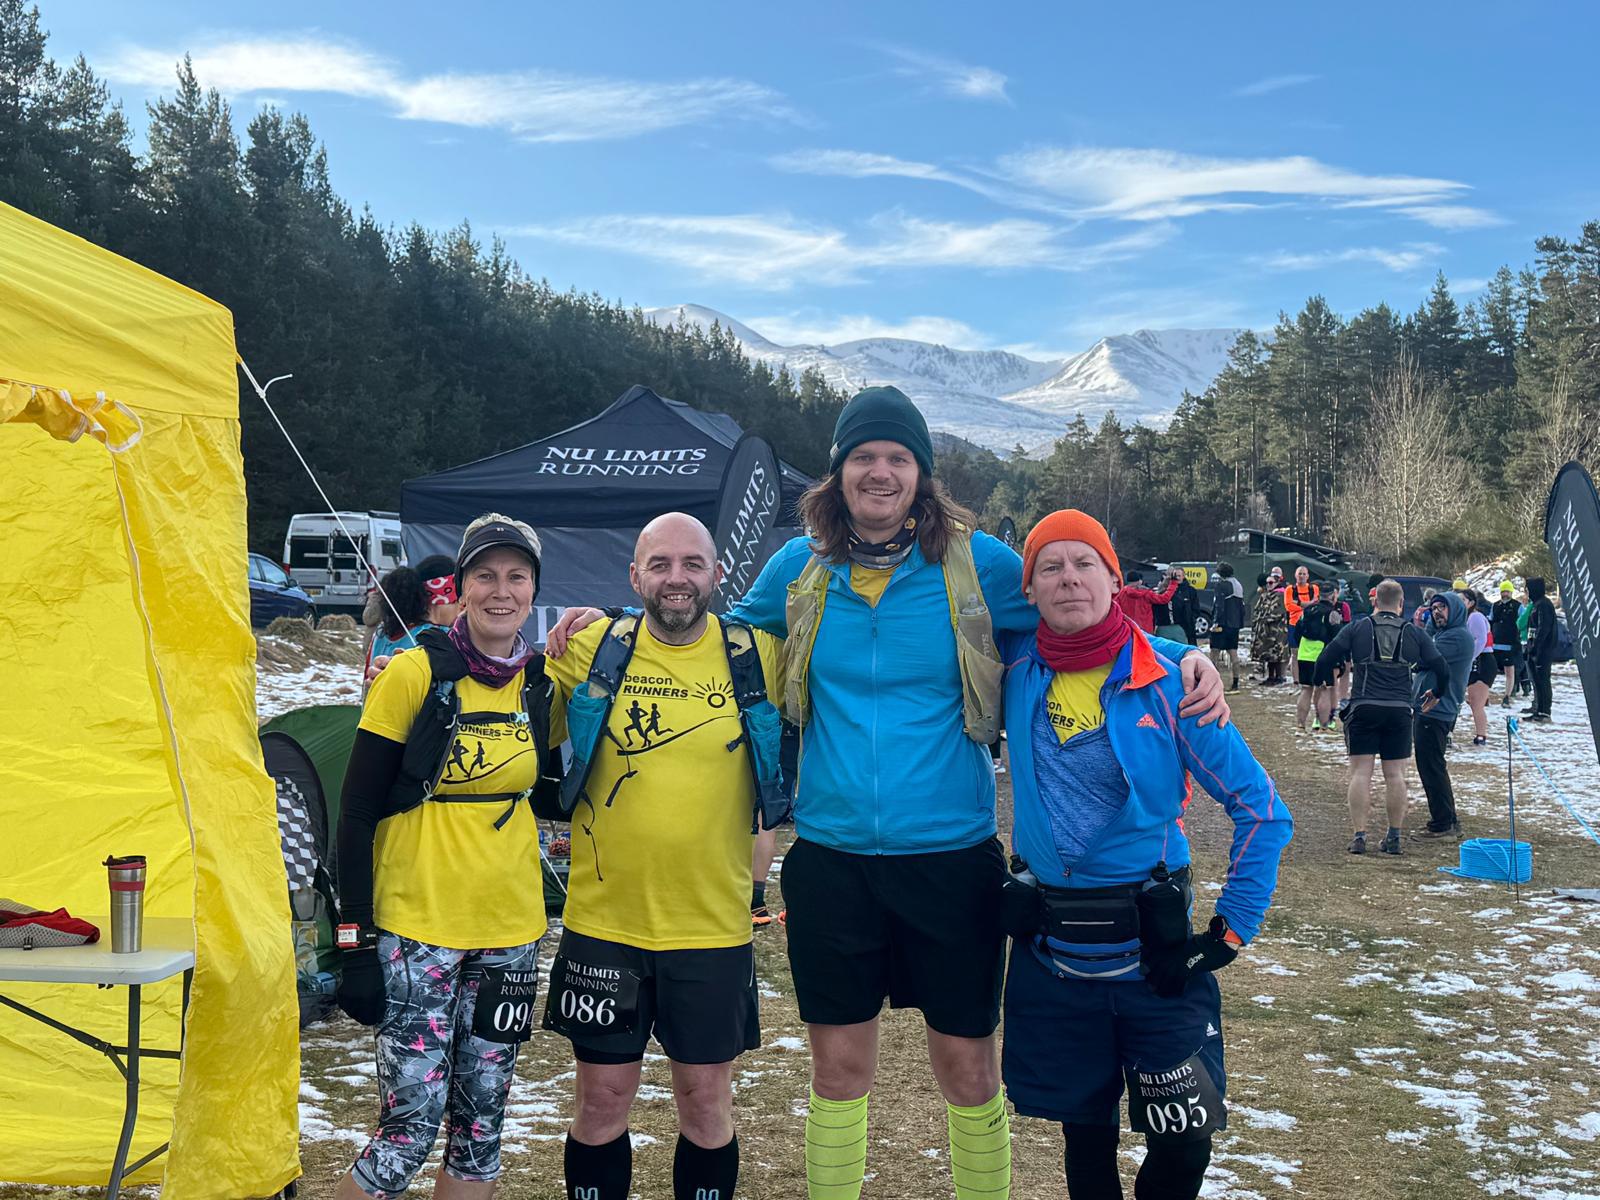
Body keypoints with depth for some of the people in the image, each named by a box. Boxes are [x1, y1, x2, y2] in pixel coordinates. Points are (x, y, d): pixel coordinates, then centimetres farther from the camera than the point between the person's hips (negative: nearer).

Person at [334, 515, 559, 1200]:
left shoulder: (543, 685, 4)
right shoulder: (414, 674, -9)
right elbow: (356, 813, -7)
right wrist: (355, 938, -11)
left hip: (511, 931, 5)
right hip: (417, 929, -4)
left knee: (480, 1123, 11)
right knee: (411, 1127, -5)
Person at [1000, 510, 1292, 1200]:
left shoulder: (1167, 683, -10)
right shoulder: (1018, 670, -3)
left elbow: (1261, 809, -5)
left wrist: (1232, 929, -8)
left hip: (1154, 954, -2)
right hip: (1050, 955, 2)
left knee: (1183, 1143, 1)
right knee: (1084, 1131, 16)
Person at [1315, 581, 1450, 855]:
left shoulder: (1356, 628, 2)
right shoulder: (1414, 633, 7)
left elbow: (1323, 660, -2)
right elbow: (1442, 669, 9)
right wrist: (1436, 694, 28)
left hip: (1363, 709, -1)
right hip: (1400, 710, 1)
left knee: (1360, 773, 1)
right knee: (1395, 775, 6)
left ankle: (1359, 835, -2)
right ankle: (1394, 837, 11)